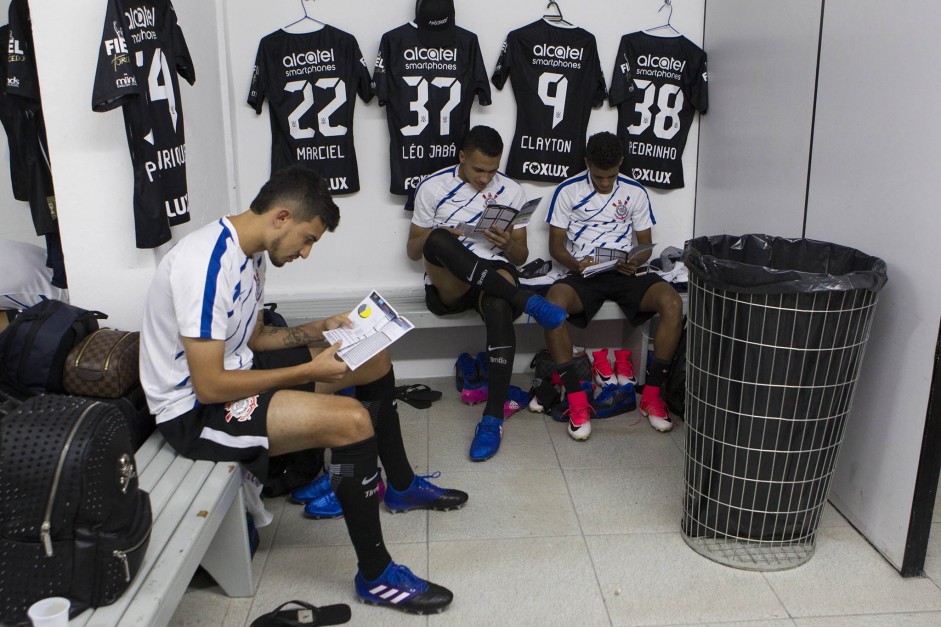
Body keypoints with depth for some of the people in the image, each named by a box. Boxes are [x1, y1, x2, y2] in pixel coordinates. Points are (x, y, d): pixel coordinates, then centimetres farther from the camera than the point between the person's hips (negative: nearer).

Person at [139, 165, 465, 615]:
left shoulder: (249, 254, 4)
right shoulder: (207, 265, -27)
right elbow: (208, 386, -29)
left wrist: (320, 329, 1)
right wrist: (310, 371, -23)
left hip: (232, 368, 10)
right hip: (193, 409, -10)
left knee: (373, 359, 12)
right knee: (351, 420, -28)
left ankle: (402, 485, 31)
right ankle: (375, 576, -11)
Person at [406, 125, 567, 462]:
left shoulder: (511, 191, 11)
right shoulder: (432, 187, 7)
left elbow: (521, 257, 13)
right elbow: (413, 250, 8)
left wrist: (508, 244, -12)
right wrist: (433, 238, -16)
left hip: (495, 275, 0)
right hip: (446, 286, 0)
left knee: (499, 304, -38)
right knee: (437, 241, -35)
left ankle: (493, 418, -37)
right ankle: (525, 301, -32)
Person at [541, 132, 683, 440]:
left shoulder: (635, 192, 9)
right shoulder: (567, 191, 3)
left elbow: (645, 244, 13)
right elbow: (556, 244, 5)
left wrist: (635, 262, -11)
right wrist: (575, 264, -17)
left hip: (625, 273, 2)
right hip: (583, 273, -2)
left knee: (672, 303, -28)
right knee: (552, 303, -36)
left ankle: (651, 395, -16)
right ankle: (576, 399, -27)